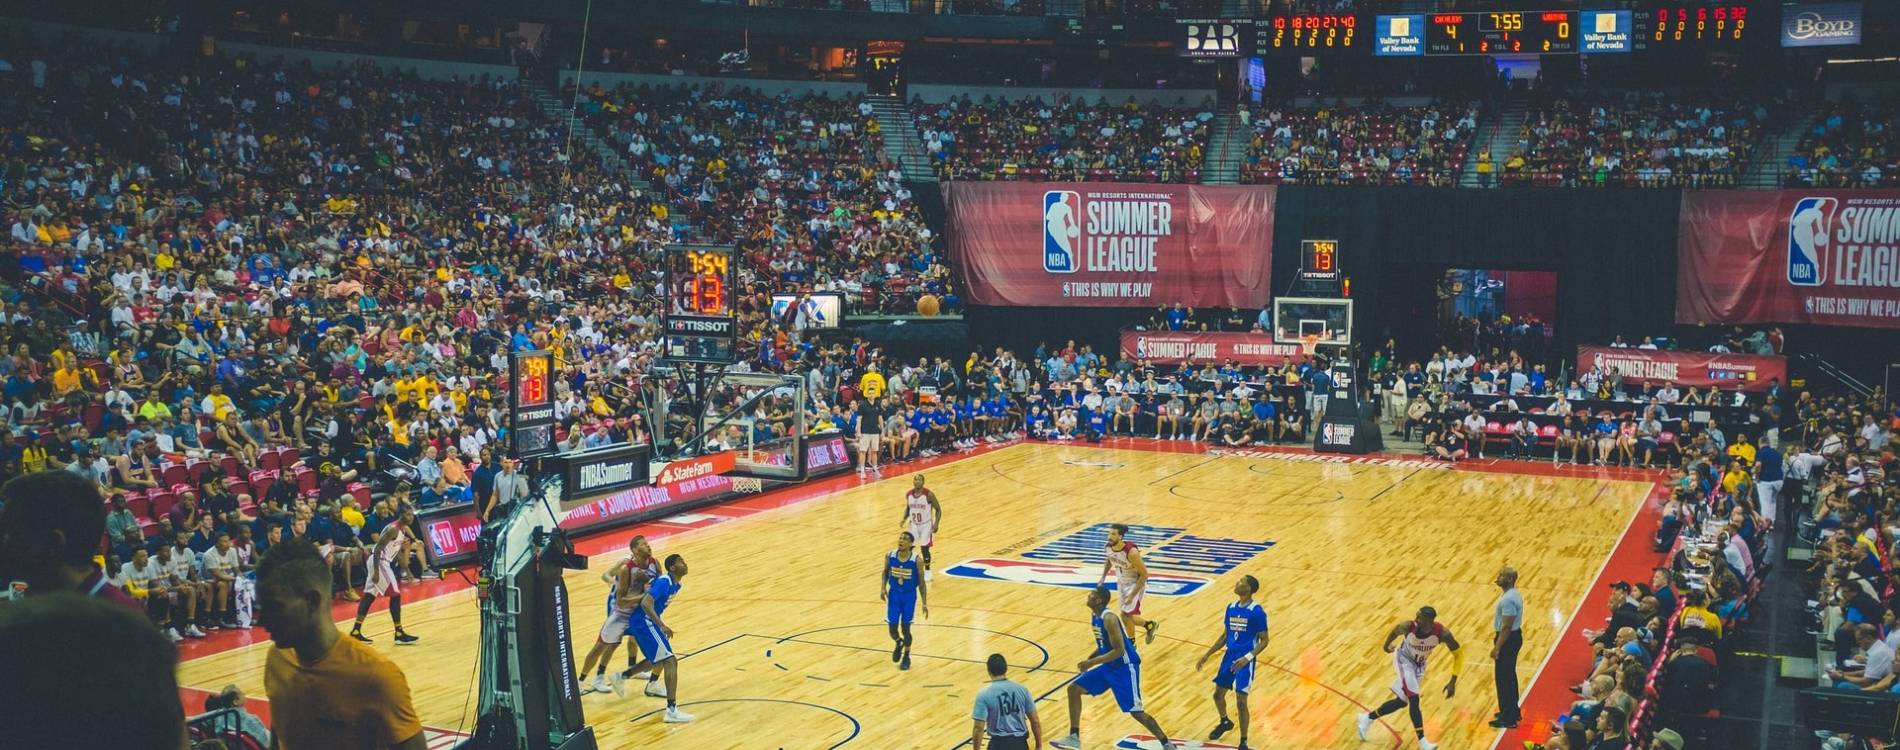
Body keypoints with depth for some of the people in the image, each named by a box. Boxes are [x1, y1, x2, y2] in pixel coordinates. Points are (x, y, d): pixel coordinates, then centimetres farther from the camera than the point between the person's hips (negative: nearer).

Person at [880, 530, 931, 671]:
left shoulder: (916, 560, -16)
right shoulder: (890, 557, -10)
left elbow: (922, 582, -7)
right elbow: (885, 572, 10)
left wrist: (925, 604, -6)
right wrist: (883, 587, -5)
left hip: (909, 596, -2)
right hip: (894, 595, 2)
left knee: (905, 628, 2)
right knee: (893, 629, 2)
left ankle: (906, 656, 27)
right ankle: (898, 643, 38)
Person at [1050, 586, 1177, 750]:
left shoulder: (1109, 619, -24)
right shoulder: (1094, 616, 5)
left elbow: (1119, 650, -27)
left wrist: (1092, 662, -26)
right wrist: (1089, 659, 6)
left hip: (1125, 667, -10)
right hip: (1110, 666, 10)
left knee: (1136, 712, -7)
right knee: (1074, 688, 5)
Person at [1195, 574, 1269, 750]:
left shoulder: (1257, 612, -15)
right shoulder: (1231, 608, 5)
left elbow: (1264, 641, -12)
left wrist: (1247, 658, -25)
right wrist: (1207, 655, 12)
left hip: (1245, 660, -7)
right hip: (1229, 656, 7)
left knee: (1241, 702, -7)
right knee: (1218, 694, 16)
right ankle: (1225, 722, 45)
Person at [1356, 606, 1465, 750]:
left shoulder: (1442, 633, -30)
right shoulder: (1408, 626, -32)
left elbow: (1458, 653, -17)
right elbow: (1394, 630, -8)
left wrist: (1453, 681, -21)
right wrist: (1386, 646, 12)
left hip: (1419, 665, 4)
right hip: (1404, 660, -3)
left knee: (1402, 701, 12)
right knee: (1414, 699, -17)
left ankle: (1367, 718, 30)